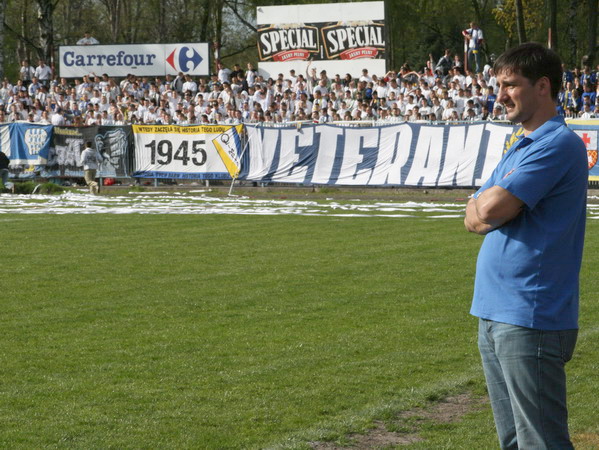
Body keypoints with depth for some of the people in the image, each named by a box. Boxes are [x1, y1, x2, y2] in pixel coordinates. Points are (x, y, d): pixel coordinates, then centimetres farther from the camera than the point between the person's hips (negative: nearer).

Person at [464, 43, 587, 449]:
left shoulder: (558, 144, -13)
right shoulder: (520, 147, 18)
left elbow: (492, 210, -19)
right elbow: (475, 218, 15)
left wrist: (484, 207, 2)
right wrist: (487, 211, -6)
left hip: (530, 320, -10)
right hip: (495, 316, 10)